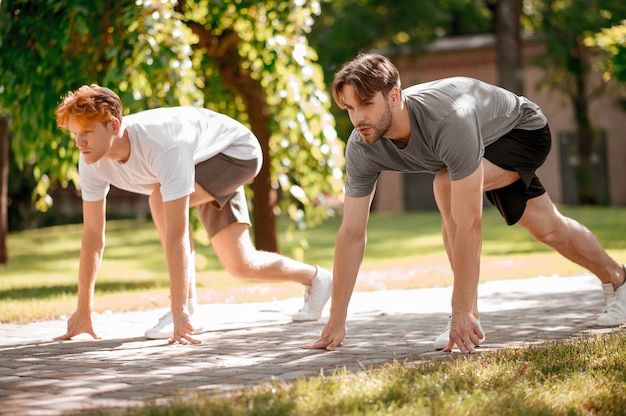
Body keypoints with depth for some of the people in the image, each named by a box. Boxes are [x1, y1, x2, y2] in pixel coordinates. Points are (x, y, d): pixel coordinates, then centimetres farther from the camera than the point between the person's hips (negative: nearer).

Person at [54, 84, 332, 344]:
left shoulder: (162, 146, -44)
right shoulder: (92, 161, -22)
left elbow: (176, 234, -47)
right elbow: (93, 235, -14)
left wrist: (179, 312, -48)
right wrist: (84, 310, -11)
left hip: (238, 152, -8)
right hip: (204, 166, 8)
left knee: (161, 197, -32)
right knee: (240, 266, 5)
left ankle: (186, 310, -22)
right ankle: (314, 279, 32)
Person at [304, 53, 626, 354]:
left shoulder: (448, 121, -47)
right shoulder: (361, 148, -27)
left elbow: (468, 225, -46)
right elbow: (352, 233, -21)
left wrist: (461, 313, -45)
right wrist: (336, 324, -21)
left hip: (524, 129, -7)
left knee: (447, 186, -31)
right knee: (546, 228, 16)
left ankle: (469, 318, -19)